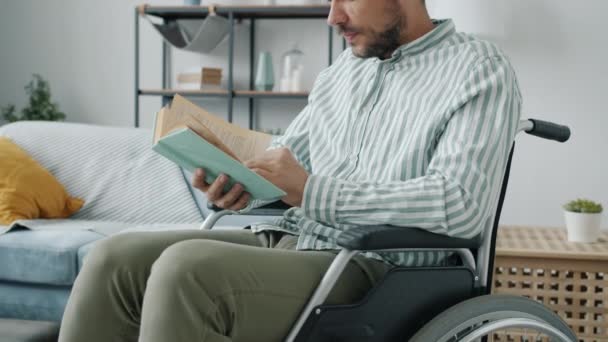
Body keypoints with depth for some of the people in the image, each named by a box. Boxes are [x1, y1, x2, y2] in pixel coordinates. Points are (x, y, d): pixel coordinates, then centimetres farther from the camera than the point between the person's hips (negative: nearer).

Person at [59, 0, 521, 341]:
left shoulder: (480, 72, -4)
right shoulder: (346, 66, 18)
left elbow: (462, 206, -19)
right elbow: (288, 152, 24)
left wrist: (312, 190, -18)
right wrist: (241, 180, -2)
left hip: (372, 268, -7)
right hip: (286, 241, 8)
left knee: (185, 268, -29)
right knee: (117, 258, -9)